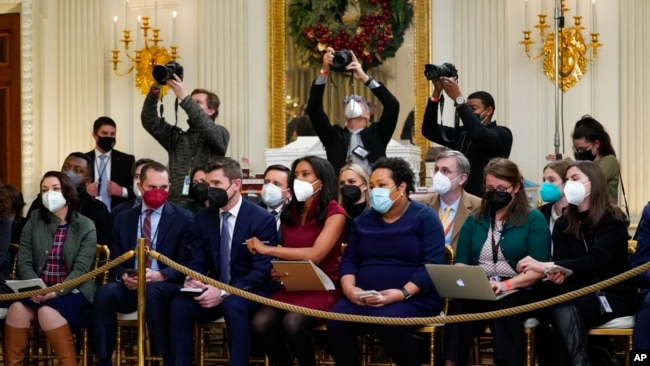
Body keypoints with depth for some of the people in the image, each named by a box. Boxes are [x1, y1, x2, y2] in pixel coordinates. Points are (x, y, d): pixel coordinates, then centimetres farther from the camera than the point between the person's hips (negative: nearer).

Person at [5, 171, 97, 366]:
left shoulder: (85, 226, -3)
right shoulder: (34, 220, 6)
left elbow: (81, 270, -11)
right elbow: (24, 262, 1)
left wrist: (56, 291, -26)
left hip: (72, 292, -3)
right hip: (38, 291, 3)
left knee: (48, 311, -33)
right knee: (17, 308, -28)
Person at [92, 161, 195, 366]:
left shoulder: (183, 219, 3)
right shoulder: (124, 218, 14)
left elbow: (187, 263, -3)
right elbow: (115, 260, 12)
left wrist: (160, 275, -22)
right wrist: (123, 276, -12)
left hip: (166, 287, -3)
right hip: (130, 287, 3)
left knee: (152, 292, -38)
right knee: (104, 293, -30)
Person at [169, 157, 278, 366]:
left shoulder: (262, 219, -10)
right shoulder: (203, 218, 7)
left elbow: (263, 271, -15)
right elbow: (198, 262, 10)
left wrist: (225, 293, -26)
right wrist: (192, 280, -16)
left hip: (251, 292, -4)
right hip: (215, 290, 4)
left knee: (233, 305, -38)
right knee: (180, 305, -25)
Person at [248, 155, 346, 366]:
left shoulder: (334, 213, -5)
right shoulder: (289, 212, 12)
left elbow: (314, 255, -17)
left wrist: (265, 249, -12)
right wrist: (277, 270, -7)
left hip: (322, 288, -5)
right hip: (292, 287, 5)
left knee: (292, 322, -34)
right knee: (261, 322, -25)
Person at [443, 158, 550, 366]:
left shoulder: (534, 219, 5)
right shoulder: (474, 220, 19)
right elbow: (461, 263, 14)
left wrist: (506, 285, -21)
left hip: (517, 293, -3)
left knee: (504, 309, -38)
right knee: (459, 304, -33)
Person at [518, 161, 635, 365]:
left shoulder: (613, 220, -7)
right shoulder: (563, 224, 11)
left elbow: (595, 261, -23)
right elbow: (561, 261, -2)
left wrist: (546, 266, -34)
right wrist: (555, 272, -29)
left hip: (612, 296, -4)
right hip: (578, 295, 5)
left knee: (564, 306, -34)